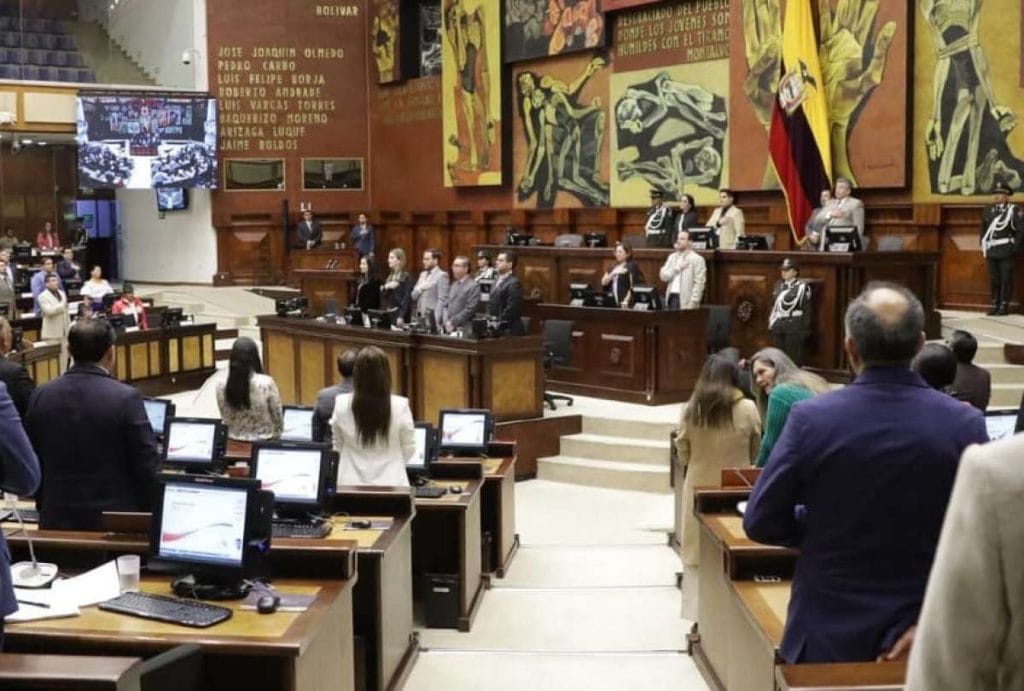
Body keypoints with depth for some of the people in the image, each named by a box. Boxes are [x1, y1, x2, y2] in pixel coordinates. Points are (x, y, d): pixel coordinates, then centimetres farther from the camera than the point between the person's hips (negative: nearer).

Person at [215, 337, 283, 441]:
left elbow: (225, 419, 1)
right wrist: (275, 436, 9)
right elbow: (278, 420, -9)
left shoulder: (221, 384, -11)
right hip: (264, 441, -3)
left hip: (235, 442, 3)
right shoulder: (266, 383, -19)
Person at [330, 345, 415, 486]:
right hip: (390, 484, -1)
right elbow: (409, 450, 1)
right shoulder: (400, 406, -12)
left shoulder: (342, 405, -8)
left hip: (352, 484, 1)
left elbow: (338, 447, 8)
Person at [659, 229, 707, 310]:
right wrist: (677, 268, -6)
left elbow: (699, 283, -10)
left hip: (685, 299, -6)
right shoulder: (672, 257, 16)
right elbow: (663, 276, 8)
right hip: (672, 297, 6)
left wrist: (693, 303, -16)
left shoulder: (697, 259, -3)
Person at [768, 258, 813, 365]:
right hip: (778, 326, 6)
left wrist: (805, 328, -8)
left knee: (794, 356, -2)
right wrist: (770, 323, 15)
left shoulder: (802, 286, -6)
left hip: (794, 327, -6)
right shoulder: (778, 286, 13)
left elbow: (806, 309, -6)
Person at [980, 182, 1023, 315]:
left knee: (1006, 279, -2)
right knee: (993, 279, 8)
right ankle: (995, 305, 15)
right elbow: (984, 229, 20)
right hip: (992, 251, 5)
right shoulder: (989, 210, 11)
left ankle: (1004, 306, 3)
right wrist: (983, 245, 13)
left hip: (1006, 252, -5)